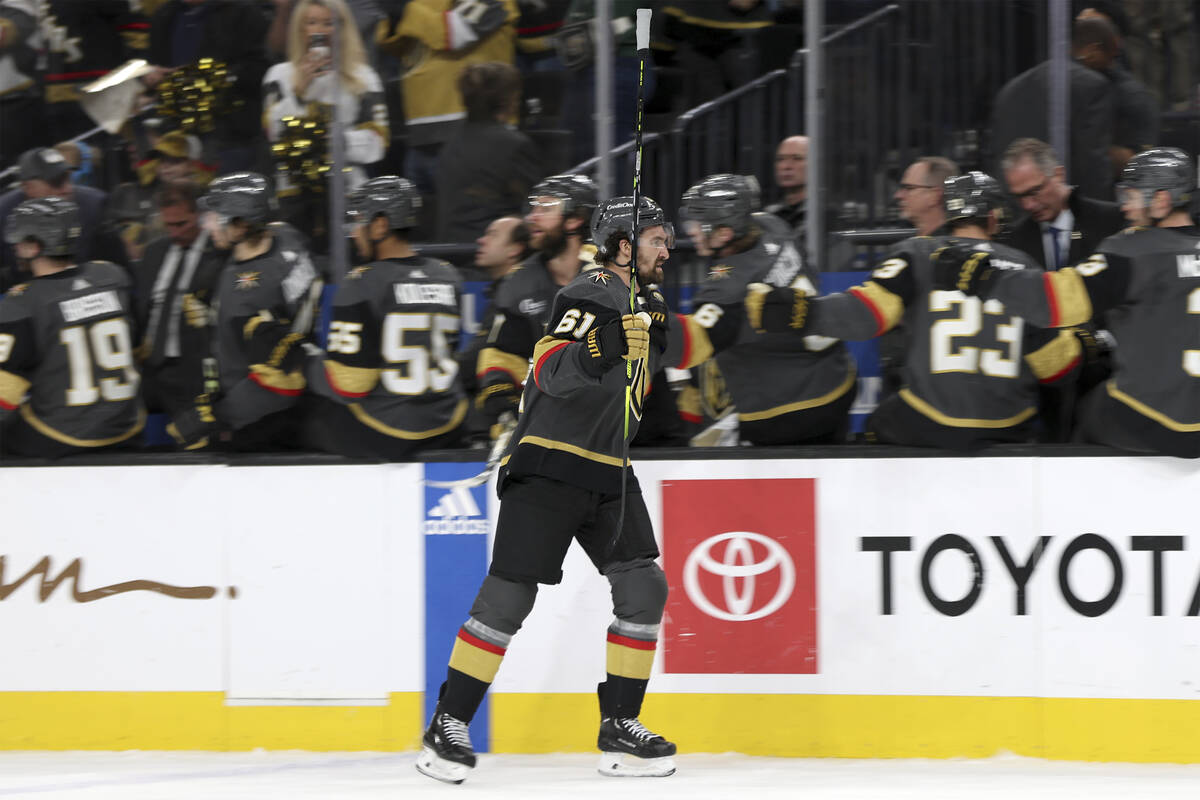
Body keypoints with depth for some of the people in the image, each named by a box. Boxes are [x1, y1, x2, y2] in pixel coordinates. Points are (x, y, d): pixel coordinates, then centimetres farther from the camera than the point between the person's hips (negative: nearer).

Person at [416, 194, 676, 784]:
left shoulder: (638, 306, 17)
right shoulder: (593, 296, -12)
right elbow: (552, 370, -29)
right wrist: (600, 349, -44)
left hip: (607, 472, 9)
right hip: (548, 464, -9)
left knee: (643, 589, -2)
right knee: (509, 595, -11)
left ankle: (620, 728, 5)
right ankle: (448, 725, -3)